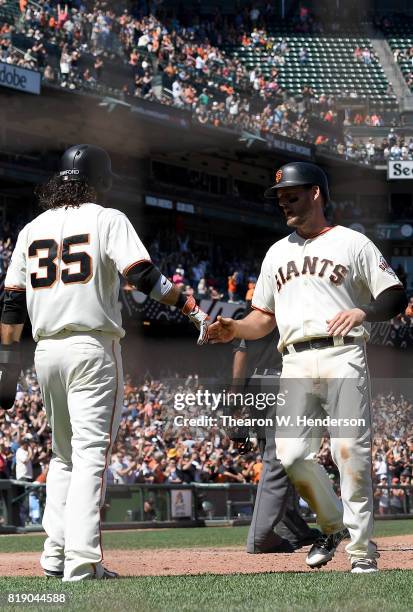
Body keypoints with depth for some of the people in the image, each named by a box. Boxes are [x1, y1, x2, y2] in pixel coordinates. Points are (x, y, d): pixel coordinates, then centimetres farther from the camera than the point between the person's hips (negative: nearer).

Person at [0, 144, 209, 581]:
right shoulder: (107, 220, -2)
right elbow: (144, 275, -15)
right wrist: (192, 309, -14)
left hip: (46, 352, 5)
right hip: (93, 349, -5)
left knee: (64, 455, 18)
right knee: (91, 454, -7)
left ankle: (55, 554, 10)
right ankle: (82, 562, -16)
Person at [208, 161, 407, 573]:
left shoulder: (352, 243, 8)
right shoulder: (277, 253, 25)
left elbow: (396, 296, 2)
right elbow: (264, 317, 26)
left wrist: (363, 312, -18)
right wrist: (235, 329, 5)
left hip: (342, 356, -5)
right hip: (296, 364, 5)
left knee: (351, 454, -12)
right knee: (291, 455, -7)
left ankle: (361, 550, -6)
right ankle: (333, 524, 17)